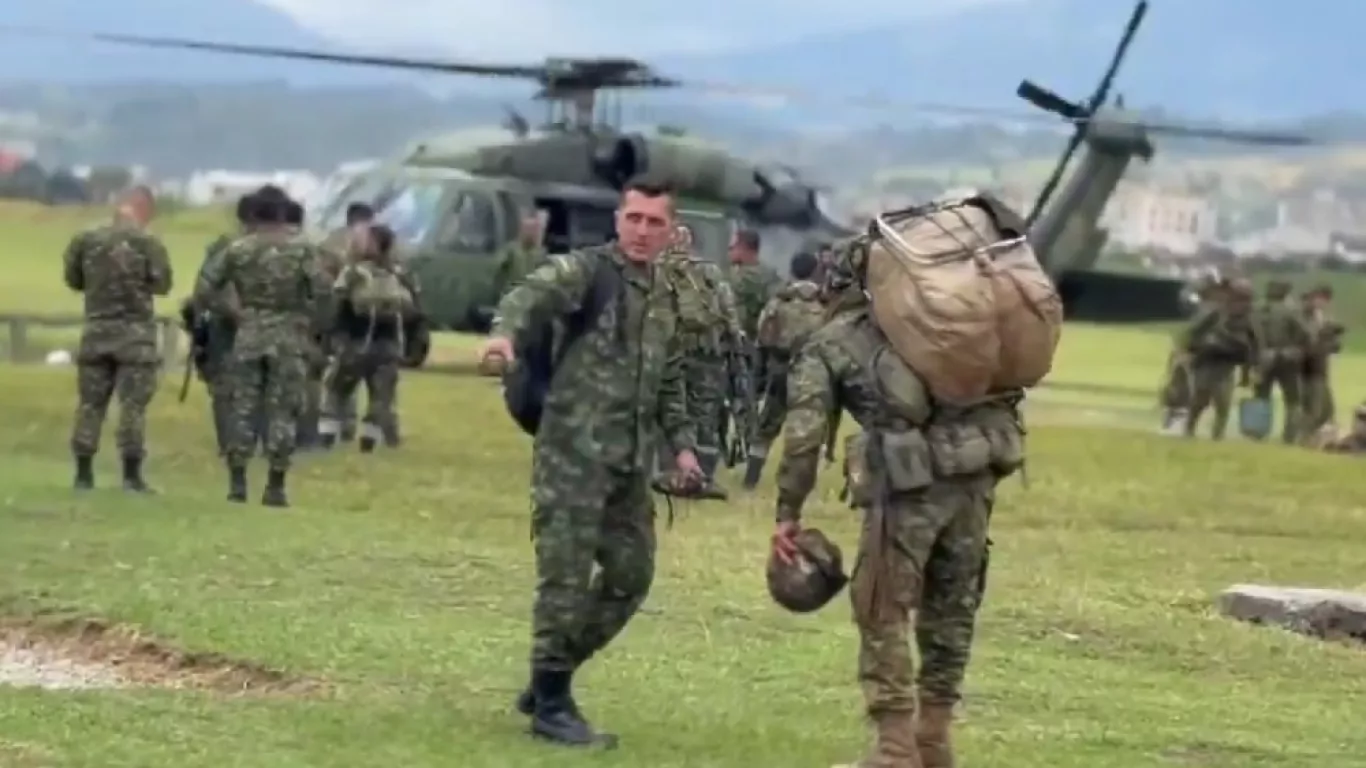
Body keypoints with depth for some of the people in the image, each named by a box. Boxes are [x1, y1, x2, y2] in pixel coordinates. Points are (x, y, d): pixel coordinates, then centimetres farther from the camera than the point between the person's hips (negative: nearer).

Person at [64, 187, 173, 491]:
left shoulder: (86, 240, 0)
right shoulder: (148, 243, -10)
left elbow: (73, 280, 9)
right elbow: (162, 284, -3)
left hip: (96, 329, 3)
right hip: (136, 331, -3)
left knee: (90, 403, 10)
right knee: (133, 405, -1)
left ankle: (83, 473, 10)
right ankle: (132, 475, -4)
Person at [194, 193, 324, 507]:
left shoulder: (236, 250, 1)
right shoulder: (301, 250, -4)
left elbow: (203, 289, 2)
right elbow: (320, 292, -9)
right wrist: (309, 319, 7)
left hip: (248, 338, 1)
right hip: (288, 340, -1)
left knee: (243, 409, 8)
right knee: (281, 412, 2)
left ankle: (237, 483, 5)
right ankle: (275, 488, -1)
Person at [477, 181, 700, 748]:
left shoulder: (666, 298, 17)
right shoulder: (584, 270, -5)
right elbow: (532, 294, -25)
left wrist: (681, 442, 14)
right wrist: (505, 331, -46)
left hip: (631, 463, 8)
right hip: (574, 452, -7)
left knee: (631, 575, 11)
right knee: (566, 578, -5)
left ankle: (552, 676, 24)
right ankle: (551, 703, 4)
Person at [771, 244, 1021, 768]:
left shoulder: (825, 348, 11)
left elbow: (803, 436, 1)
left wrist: (788, 514, 5)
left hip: (911, 478, -5)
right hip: (976, 470, 5)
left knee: (884, 613, 6)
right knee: (950, 608, 17)